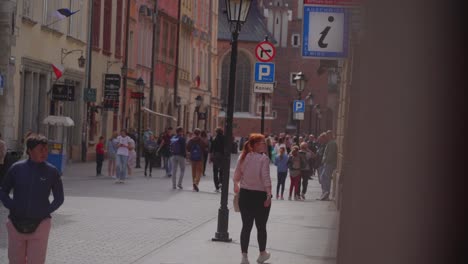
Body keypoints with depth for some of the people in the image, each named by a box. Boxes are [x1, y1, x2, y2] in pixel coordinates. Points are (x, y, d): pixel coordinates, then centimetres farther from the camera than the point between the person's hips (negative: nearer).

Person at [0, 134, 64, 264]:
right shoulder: (17, 168, -1)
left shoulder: (52, 171, -2)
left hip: (39, 225, -1)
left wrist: (45, 212, -5)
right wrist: (13, 208, -4)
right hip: (16, 224, 1)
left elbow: (59, 198, 7)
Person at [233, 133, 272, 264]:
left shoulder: (243, 157, 1)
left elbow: (236, 176, 7)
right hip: (260, 195, -4)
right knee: (261, 226, 12)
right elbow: (265, 178, -21)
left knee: (246, 226, 7)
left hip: (244, 194, 4)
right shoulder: (263, 158, -14)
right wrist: (269, 195, -19)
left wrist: (236, 185, 27)